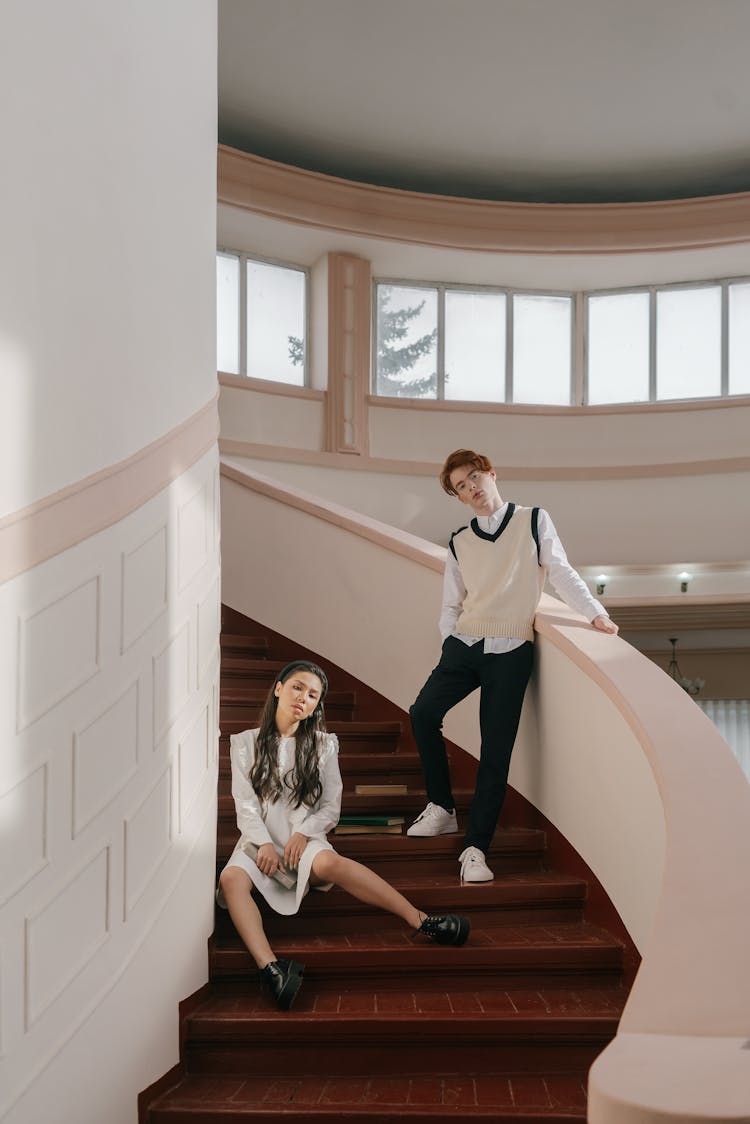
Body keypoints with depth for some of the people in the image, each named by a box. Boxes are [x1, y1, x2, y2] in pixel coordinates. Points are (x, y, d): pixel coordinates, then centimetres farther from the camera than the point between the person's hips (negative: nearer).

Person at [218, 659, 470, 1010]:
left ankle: (420, 920, -43)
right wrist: (264, 843, -13)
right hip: (259, 840, 1)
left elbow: (330, 809, 10)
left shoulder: (322, 745, 14)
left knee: (328, 862, -37)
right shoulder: (245, 744, 12)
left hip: (304, 840, -1)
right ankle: (271, 969, -53)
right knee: (231, 879, -34)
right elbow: (245, 804, 4)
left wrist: (303, 833, -9)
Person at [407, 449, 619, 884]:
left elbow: (560, 573, 2)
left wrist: (596, 612, -9)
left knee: (496, 750, -7)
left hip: (510, 651, -3)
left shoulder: (534, 521, 7)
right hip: (464, 644, 3)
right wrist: (448, 648, 2)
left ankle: (477, 848, -4)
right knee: (424, 712, -16)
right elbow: (452, 605, 15)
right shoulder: (459, 542, 14)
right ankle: (442, 807, 1)